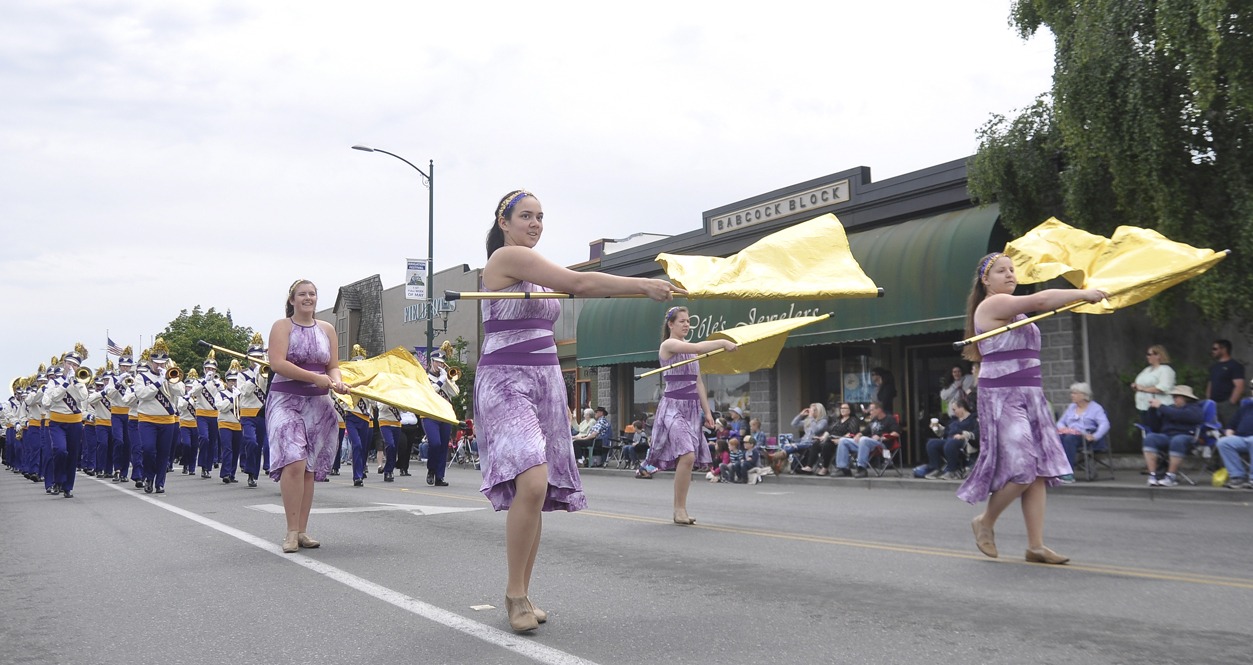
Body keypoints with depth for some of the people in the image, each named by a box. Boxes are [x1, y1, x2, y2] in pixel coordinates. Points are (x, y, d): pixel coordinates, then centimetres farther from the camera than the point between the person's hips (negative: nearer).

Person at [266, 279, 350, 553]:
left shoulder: (327, 329, 13)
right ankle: (292, 531, -13)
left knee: (310, 468, 4)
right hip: (286, 400, -4)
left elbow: (333, 366, 12)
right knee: (294, 463, -19)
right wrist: (315, 378, -18)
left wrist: (338, 382, -11)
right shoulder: (282, 326, 0)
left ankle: (303, 530, 10)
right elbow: (277, 363, -13)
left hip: (319, 404, 4)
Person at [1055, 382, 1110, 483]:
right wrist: (1063, 429, 1)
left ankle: (1068, 474, -42)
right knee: (1057, 438, -32)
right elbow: (1060, 422, 27)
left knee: (1069, 438, -39)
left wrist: (1094, 436, -22)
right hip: (1069, 433, 5)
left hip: (1084, 436, -5)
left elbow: (1105, 424, -5)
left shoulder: (1095, 408, 10)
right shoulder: (1071, 407, 29)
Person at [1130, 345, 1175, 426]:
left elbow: (1163, 388, -23)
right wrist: (1135, 386, 3)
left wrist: (1143, 389, -18)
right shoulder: (1148, 369, 19)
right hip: (1142, 407, 9)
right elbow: (1142, 383, 28)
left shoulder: (1165, 370, -8)